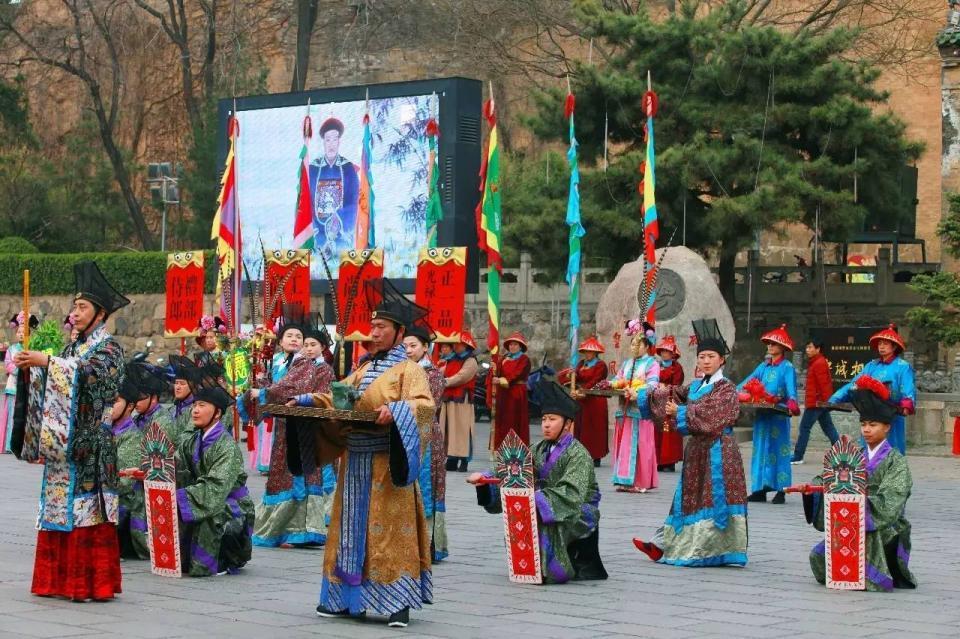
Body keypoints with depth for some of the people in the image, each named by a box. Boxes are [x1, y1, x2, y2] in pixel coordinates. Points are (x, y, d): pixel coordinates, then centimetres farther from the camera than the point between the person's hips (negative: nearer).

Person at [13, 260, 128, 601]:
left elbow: (90, 371, -21)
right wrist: (30, 367, -4)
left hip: (88, 442, -7)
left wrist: (47, 362, -23)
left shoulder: (108, 346, -2)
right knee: (57, 506, 6)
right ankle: (62, 579, 11)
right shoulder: (74, 346, 19)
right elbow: (53, 382, 13)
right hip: (63, 442, 7)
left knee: (86, 509, -9)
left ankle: (92, 582, -6)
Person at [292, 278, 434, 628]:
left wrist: (395, 410, -35)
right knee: (353, 528, 9)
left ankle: (398, 602, -5)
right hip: (355, 462, 7)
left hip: (386, 466, -7)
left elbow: (425, 404, -19)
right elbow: (338, 397, 22)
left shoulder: (408, 370, -4)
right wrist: (306, 401, 8)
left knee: (389, 530, -7)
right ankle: (347, 597, 16)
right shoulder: (363, 369, 18)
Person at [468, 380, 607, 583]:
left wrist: (537, 499, -37)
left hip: (579, 514, -7)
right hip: (545, 510, 7)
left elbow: (571, 494, -26)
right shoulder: (540, 450, 10)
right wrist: (485, 478, -13)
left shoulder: (578, 454, -12)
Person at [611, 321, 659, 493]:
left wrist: (637, 393, -28)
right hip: (625, 409, 6)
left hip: (641, 410, -6)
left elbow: (652, 385, -13)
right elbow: (617, 380, 18)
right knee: (624, 445, 3)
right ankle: (625, 480, 6)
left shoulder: (652, 363, 0)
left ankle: (639, 482, -5)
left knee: (639, 446, -8)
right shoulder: (626, 364, 21)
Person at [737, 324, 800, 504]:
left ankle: (781, 491, -1)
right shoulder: (764, 366, 14)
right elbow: (748, 381, 11)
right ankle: (760, 489, 8)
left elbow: (791, 388, -18)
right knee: (762, 448, 5)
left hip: (779, 414, -6)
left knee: (779, 449, -4)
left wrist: (792, 402, -35)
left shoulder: (787, 367, -4)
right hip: (762, 413, 6)